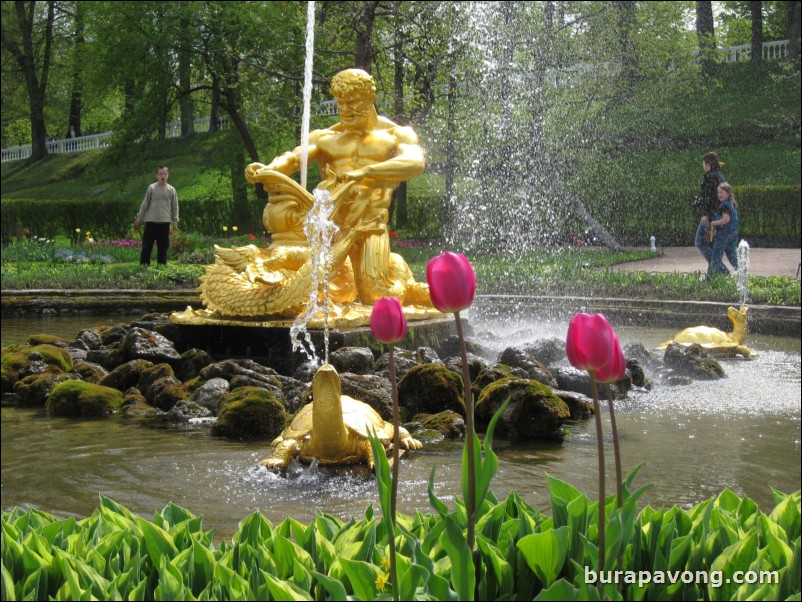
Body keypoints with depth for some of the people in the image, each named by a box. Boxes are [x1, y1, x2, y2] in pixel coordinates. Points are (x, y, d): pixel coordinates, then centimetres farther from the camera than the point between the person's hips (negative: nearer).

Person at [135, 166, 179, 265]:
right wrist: (139, 217, 4)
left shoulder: (171, 190, 5)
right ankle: (144, 265, 6)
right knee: (147, 246, 0)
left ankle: (162, 266, 13)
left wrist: (175, 220, 3)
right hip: (151, 221, -1)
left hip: (165, 222, 1)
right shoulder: (151, 188, 1)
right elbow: (145, 204, 5)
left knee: (163, 246, 6)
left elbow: (175, 207, 9)